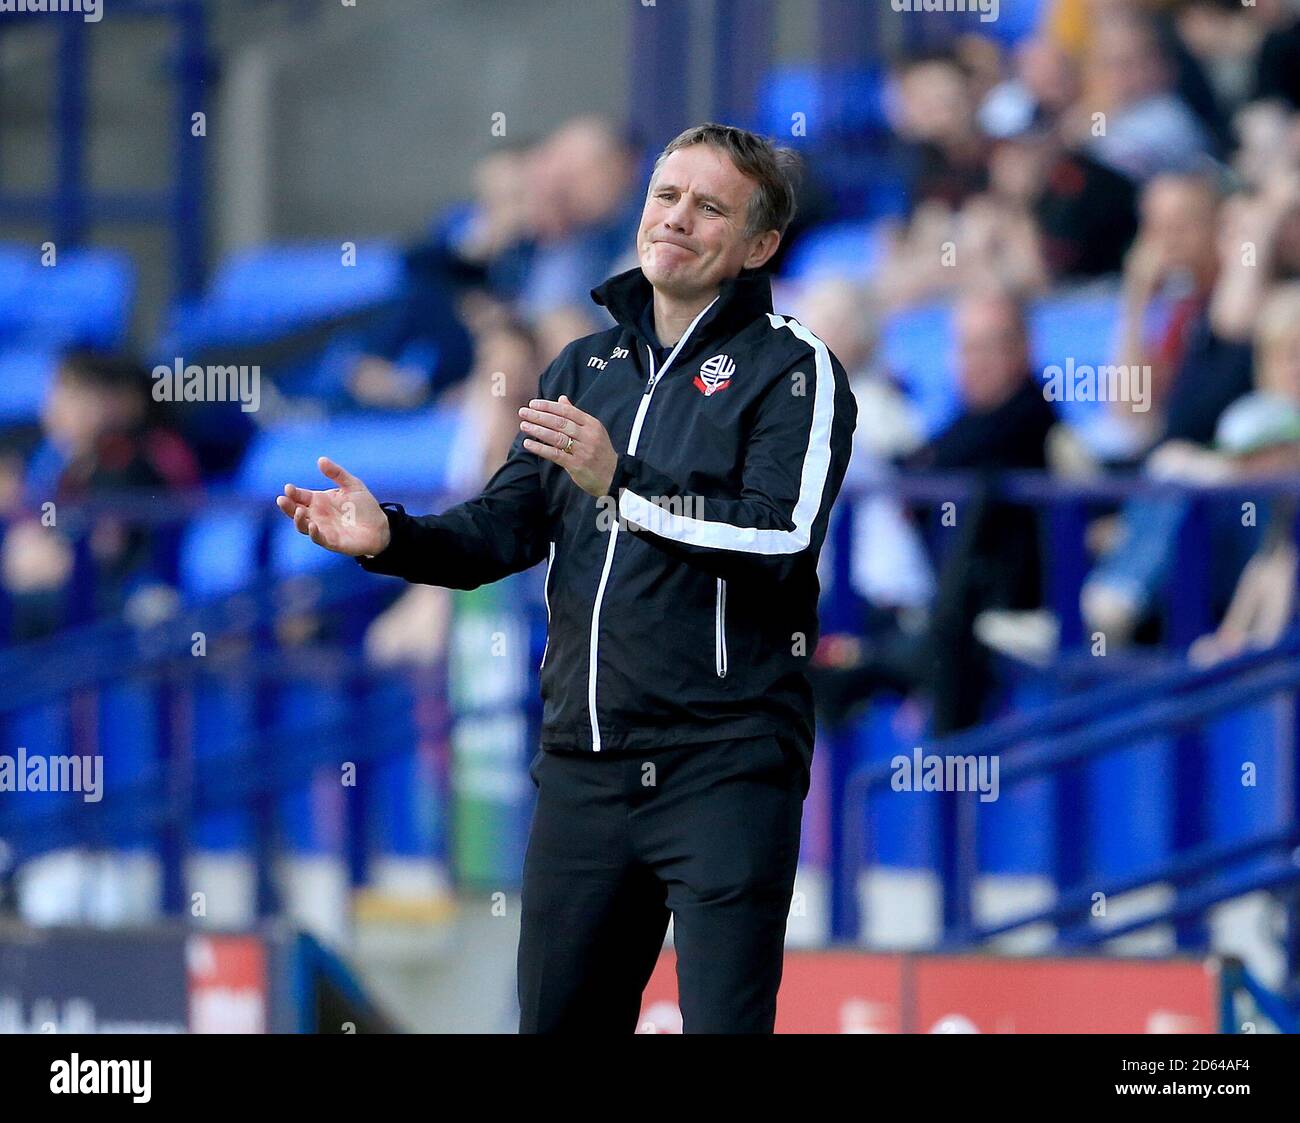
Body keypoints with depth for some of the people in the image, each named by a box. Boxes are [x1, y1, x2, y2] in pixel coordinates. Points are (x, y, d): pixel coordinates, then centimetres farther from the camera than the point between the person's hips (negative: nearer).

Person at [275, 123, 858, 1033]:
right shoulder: (585, 369, 19)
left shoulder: (794, 370, -2)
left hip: (724, 764, -6)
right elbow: (505, 529, 13)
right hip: (584, 766, 7)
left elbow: (781, 537, -17)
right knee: (560, 1022, 12)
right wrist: (390, 539, -6)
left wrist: (620, 483, -22)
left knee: (724, 1021, -11)